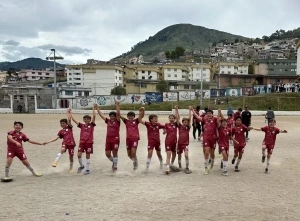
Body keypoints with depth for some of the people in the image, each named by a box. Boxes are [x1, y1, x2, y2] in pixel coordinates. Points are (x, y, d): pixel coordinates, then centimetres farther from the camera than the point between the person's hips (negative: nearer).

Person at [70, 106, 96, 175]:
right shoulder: (81, 125, 7)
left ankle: (87, 169, 13)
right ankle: (81, 166, 22)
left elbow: (94, 116, -9)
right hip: (82, 142, 2)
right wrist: (70, 113, 6)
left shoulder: (92, 125, 1)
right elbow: (73, 120, 5)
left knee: (88, 156, 4)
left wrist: (93, 108, -8)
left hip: (89, 142, -2)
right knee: (79, 155, -4)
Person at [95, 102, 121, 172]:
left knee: (114, 153, 1)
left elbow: (118, 113, -13)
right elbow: (101, 114, 16)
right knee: (107, 154, 4)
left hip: (115, 139, -4)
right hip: (108, 139, 5)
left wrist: (117, 105, -20)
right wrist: (97, 108, 17)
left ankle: (115, 166, 15)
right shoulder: (108, 121, 11)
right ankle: (114, 162, 31)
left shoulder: (117, 121, 0)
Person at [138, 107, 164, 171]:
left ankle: (161, 164, 43)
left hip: (157, 141, 3)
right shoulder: (148, 124, -11)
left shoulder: (158, 125, -3)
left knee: (159, 154, 17)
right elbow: (140, 120, -21)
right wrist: (140, 113, -33)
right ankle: (147, 168, -5)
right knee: (149, 153, -13)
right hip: (151, 141, -3)